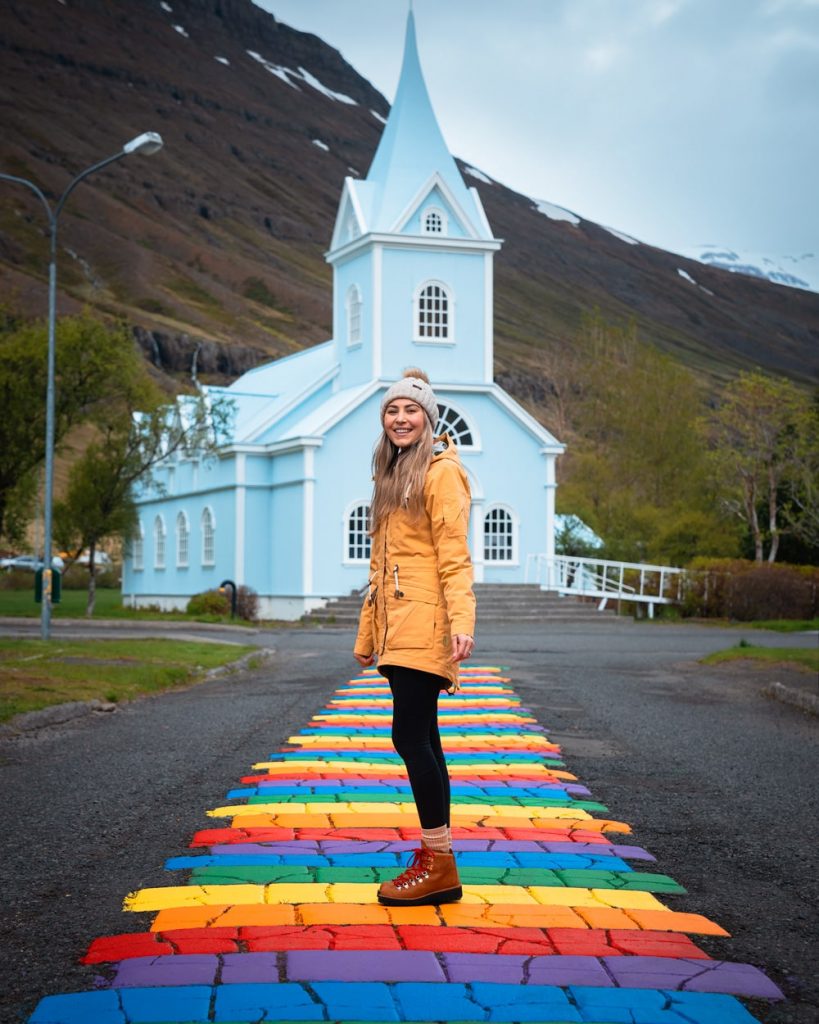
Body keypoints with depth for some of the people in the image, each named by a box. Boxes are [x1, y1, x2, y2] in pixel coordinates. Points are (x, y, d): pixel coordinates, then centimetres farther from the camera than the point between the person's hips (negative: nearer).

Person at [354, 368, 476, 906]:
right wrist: (368, 634, 22)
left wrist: (462, 623, -25)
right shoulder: (392, 475, 21)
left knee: (410, 736, -11)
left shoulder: (441, 471, -6)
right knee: (421, 740, 9)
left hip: (424, 625, -9)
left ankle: (439, 865, -5)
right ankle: (436, 857, 13)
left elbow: (455, 557, -14)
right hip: (396, 627, 9)